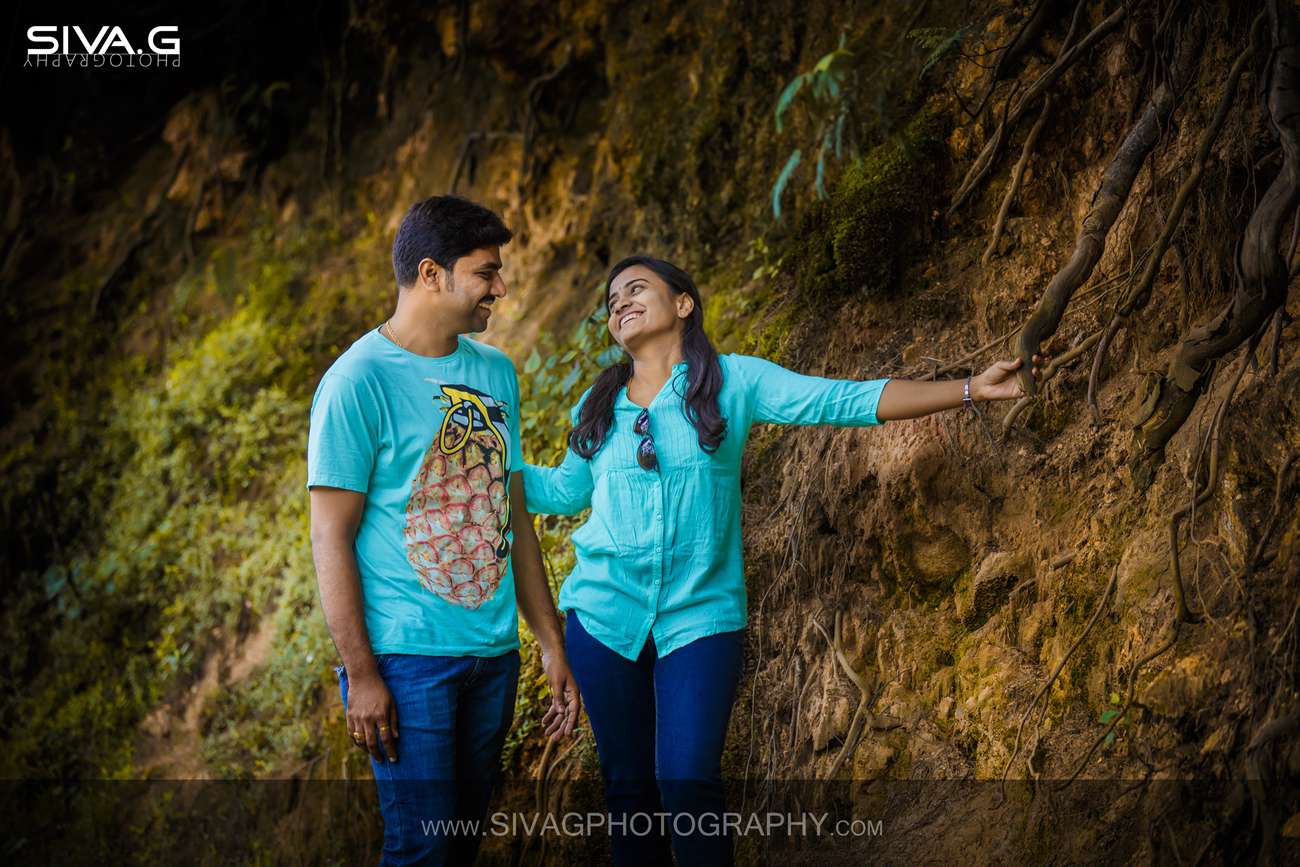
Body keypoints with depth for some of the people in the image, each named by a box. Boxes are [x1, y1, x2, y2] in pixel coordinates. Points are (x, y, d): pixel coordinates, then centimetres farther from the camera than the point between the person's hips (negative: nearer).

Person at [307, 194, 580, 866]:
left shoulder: (496, 373, 9)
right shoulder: (359, 382, -11)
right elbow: (331, 537, -12)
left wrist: (551, 643, 13)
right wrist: (360, 672, -15)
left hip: (494, 652, 6)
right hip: (407, 658, -6)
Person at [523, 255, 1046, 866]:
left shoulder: (733, 381, -1)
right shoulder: (598, 405, 9)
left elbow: (847, 401, -7)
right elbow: (562, 492, 20)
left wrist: (970, 389, -14)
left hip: (699, 616, -3)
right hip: (604, 612, 3)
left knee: (686, 780, -13)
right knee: (627, 782, 7)